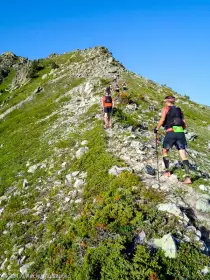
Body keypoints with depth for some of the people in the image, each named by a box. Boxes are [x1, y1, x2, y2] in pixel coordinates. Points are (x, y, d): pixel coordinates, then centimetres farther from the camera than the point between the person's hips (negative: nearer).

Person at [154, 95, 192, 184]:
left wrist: (156, 128, 5)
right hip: (181, 133, 4)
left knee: (164, 151, 18)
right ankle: (187, 177, -10)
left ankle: (167, 171, 17)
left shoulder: (166, 108, 7)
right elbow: (184, 125, 17)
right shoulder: (179, 110, 21)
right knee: (183, 156, -1)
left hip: (171, 133, -4)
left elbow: (162, 120, -8)